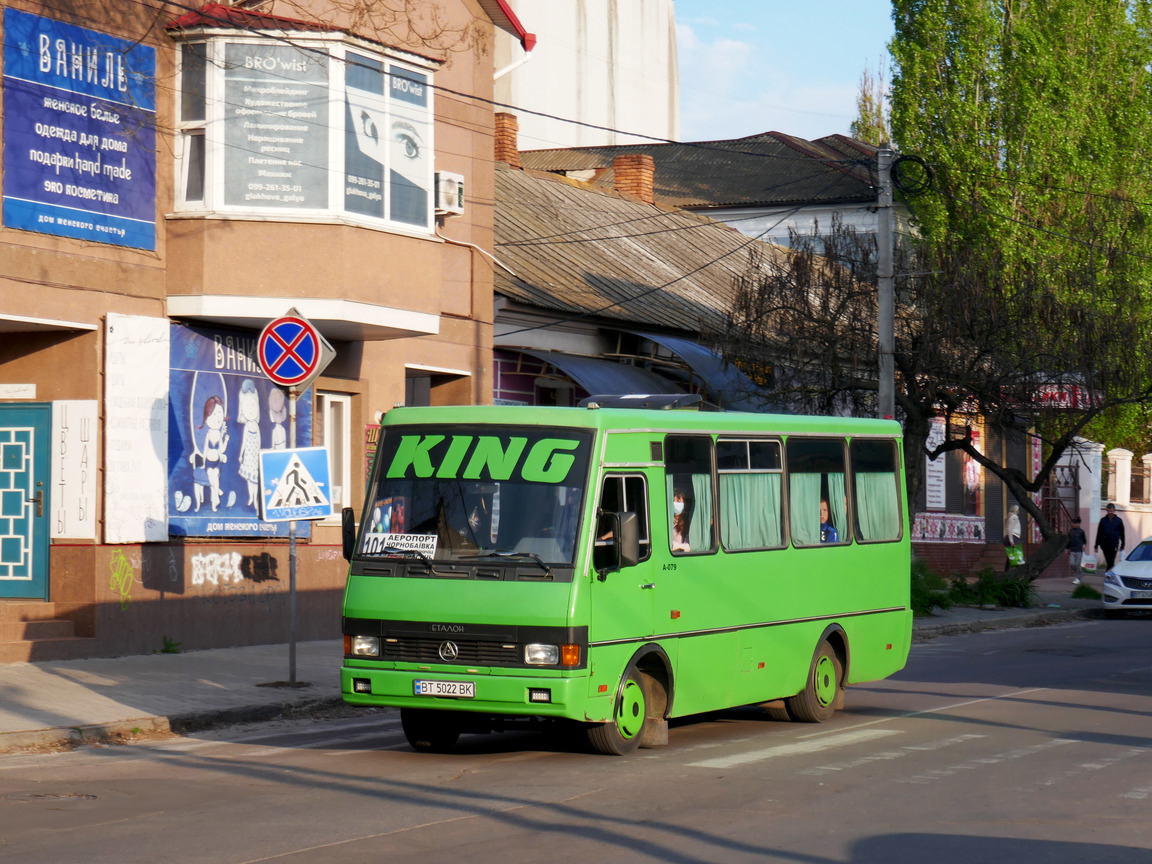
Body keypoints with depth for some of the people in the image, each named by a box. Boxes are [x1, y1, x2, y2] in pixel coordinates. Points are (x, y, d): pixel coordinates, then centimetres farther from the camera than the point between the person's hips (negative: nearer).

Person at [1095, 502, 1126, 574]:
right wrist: (1096, 545, 9)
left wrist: (1122, 546, 6)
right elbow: (1099, 533, 10)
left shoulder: (1118, 521, 2)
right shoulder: (1103, 520, 6)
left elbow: (1122, 534, 7)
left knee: (1111, 562, -9)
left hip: (1114, 545, -2)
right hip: (1104, 545, 2)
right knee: (1108, 562, 7)